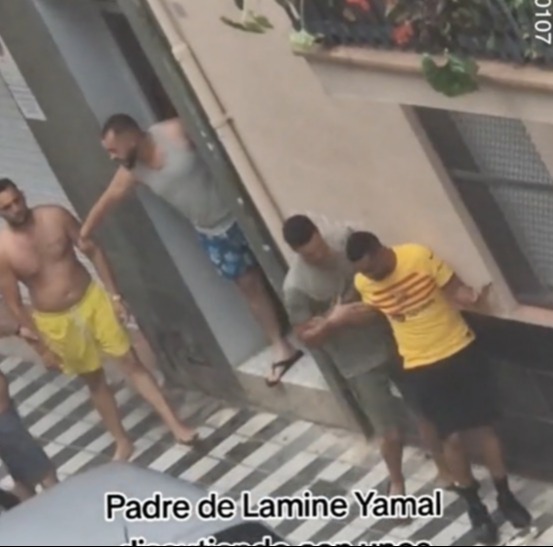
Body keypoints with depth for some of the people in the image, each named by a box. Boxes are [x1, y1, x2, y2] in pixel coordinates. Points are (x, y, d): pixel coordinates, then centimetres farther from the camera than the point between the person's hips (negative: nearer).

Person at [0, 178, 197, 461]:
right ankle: (122, 442, 29)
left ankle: (176, 425, 11)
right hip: (55, 321, -1)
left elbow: (93, 251, 0)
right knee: (94, 380, 13)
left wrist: (113, 293, -2)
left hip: (91, 299, 1)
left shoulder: (55, 216, -11)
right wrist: (42, 346, -7)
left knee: (131, 361, 4)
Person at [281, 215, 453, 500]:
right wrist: (332, 321, -30)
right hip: (362, 362, -4)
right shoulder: (296, 287, -21)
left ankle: (446, 471, 39)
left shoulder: (344, 238, -9)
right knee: (391, 432, 7)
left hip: (394, 339, 4)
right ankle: (397, 483, 37)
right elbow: (307, 337, -12)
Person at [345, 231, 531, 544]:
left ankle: (505, 495, 26)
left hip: (461, 350, -1)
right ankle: (475, 506, 22)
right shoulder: (363, 283, -9)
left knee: (482, 427, 7)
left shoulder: (420, 256, -17)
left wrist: (472, 299, -29)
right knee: (454, 437, 2)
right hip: (421, 368, 1)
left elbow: (454, 289, -11)